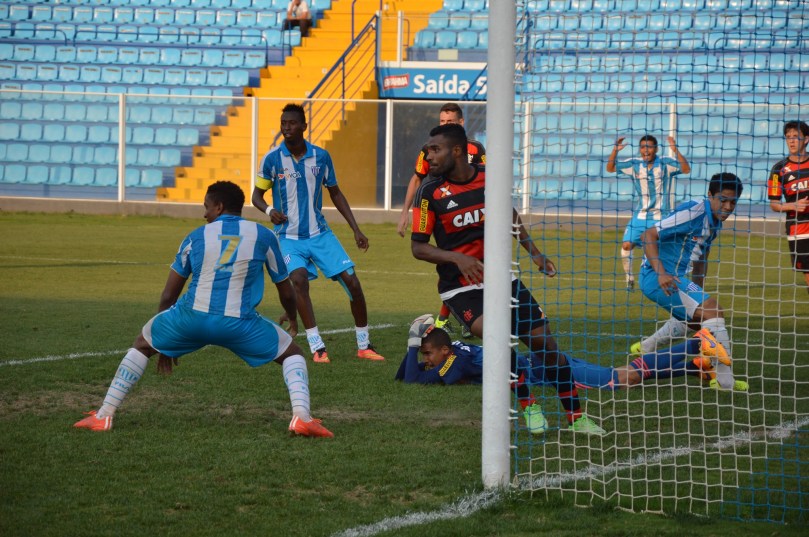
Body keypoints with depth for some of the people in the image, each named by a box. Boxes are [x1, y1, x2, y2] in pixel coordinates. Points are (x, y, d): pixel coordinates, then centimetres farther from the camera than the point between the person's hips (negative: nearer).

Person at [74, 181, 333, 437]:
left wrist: (165, 347, 30)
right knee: (293, 354, 20)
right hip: (239, 324, -1)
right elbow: (286, 293, 21)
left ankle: (103, 416, 20)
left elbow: (168, 295, 18)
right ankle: (301, 417, -7)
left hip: (192, 317, 1)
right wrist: (293, 320, 45)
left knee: (142, 345, 27)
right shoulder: (263, 236, 12)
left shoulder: (196, 236, 15)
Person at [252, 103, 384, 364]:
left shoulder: (321, 156, -2)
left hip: (320, 233, 3)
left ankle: (364, 345, 12)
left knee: (352, 281, -5)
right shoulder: (272, 159, -8)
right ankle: (317, 347, -24)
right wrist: (269, 210, -22)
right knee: (299, 279, -28)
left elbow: (335, 193, 11)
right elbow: (257, 195, 1)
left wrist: (356, 229, 7)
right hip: (289, 237, -3)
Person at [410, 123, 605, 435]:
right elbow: (418, 246, -8)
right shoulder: (430, 193, -10)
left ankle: (576, 417, 13)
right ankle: (527, 407, -13)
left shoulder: (491, 179, -2)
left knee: (544, 341, -2)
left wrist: (533, 252, 10)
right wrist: (457, 258, -24)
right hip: (460, 286, -3)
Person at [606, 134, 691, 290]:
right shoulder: (634, 164, 0)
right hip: (639, 215, 3)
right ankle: (629, 279, 5)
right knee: (626, 244, -10)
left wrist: (676, 150, -33)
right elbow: (610, 168, 4)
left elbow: (686, 169, -20)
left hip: (660, 217, -2)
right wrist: (615, 150, -12)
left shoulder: (665, 164, -8)